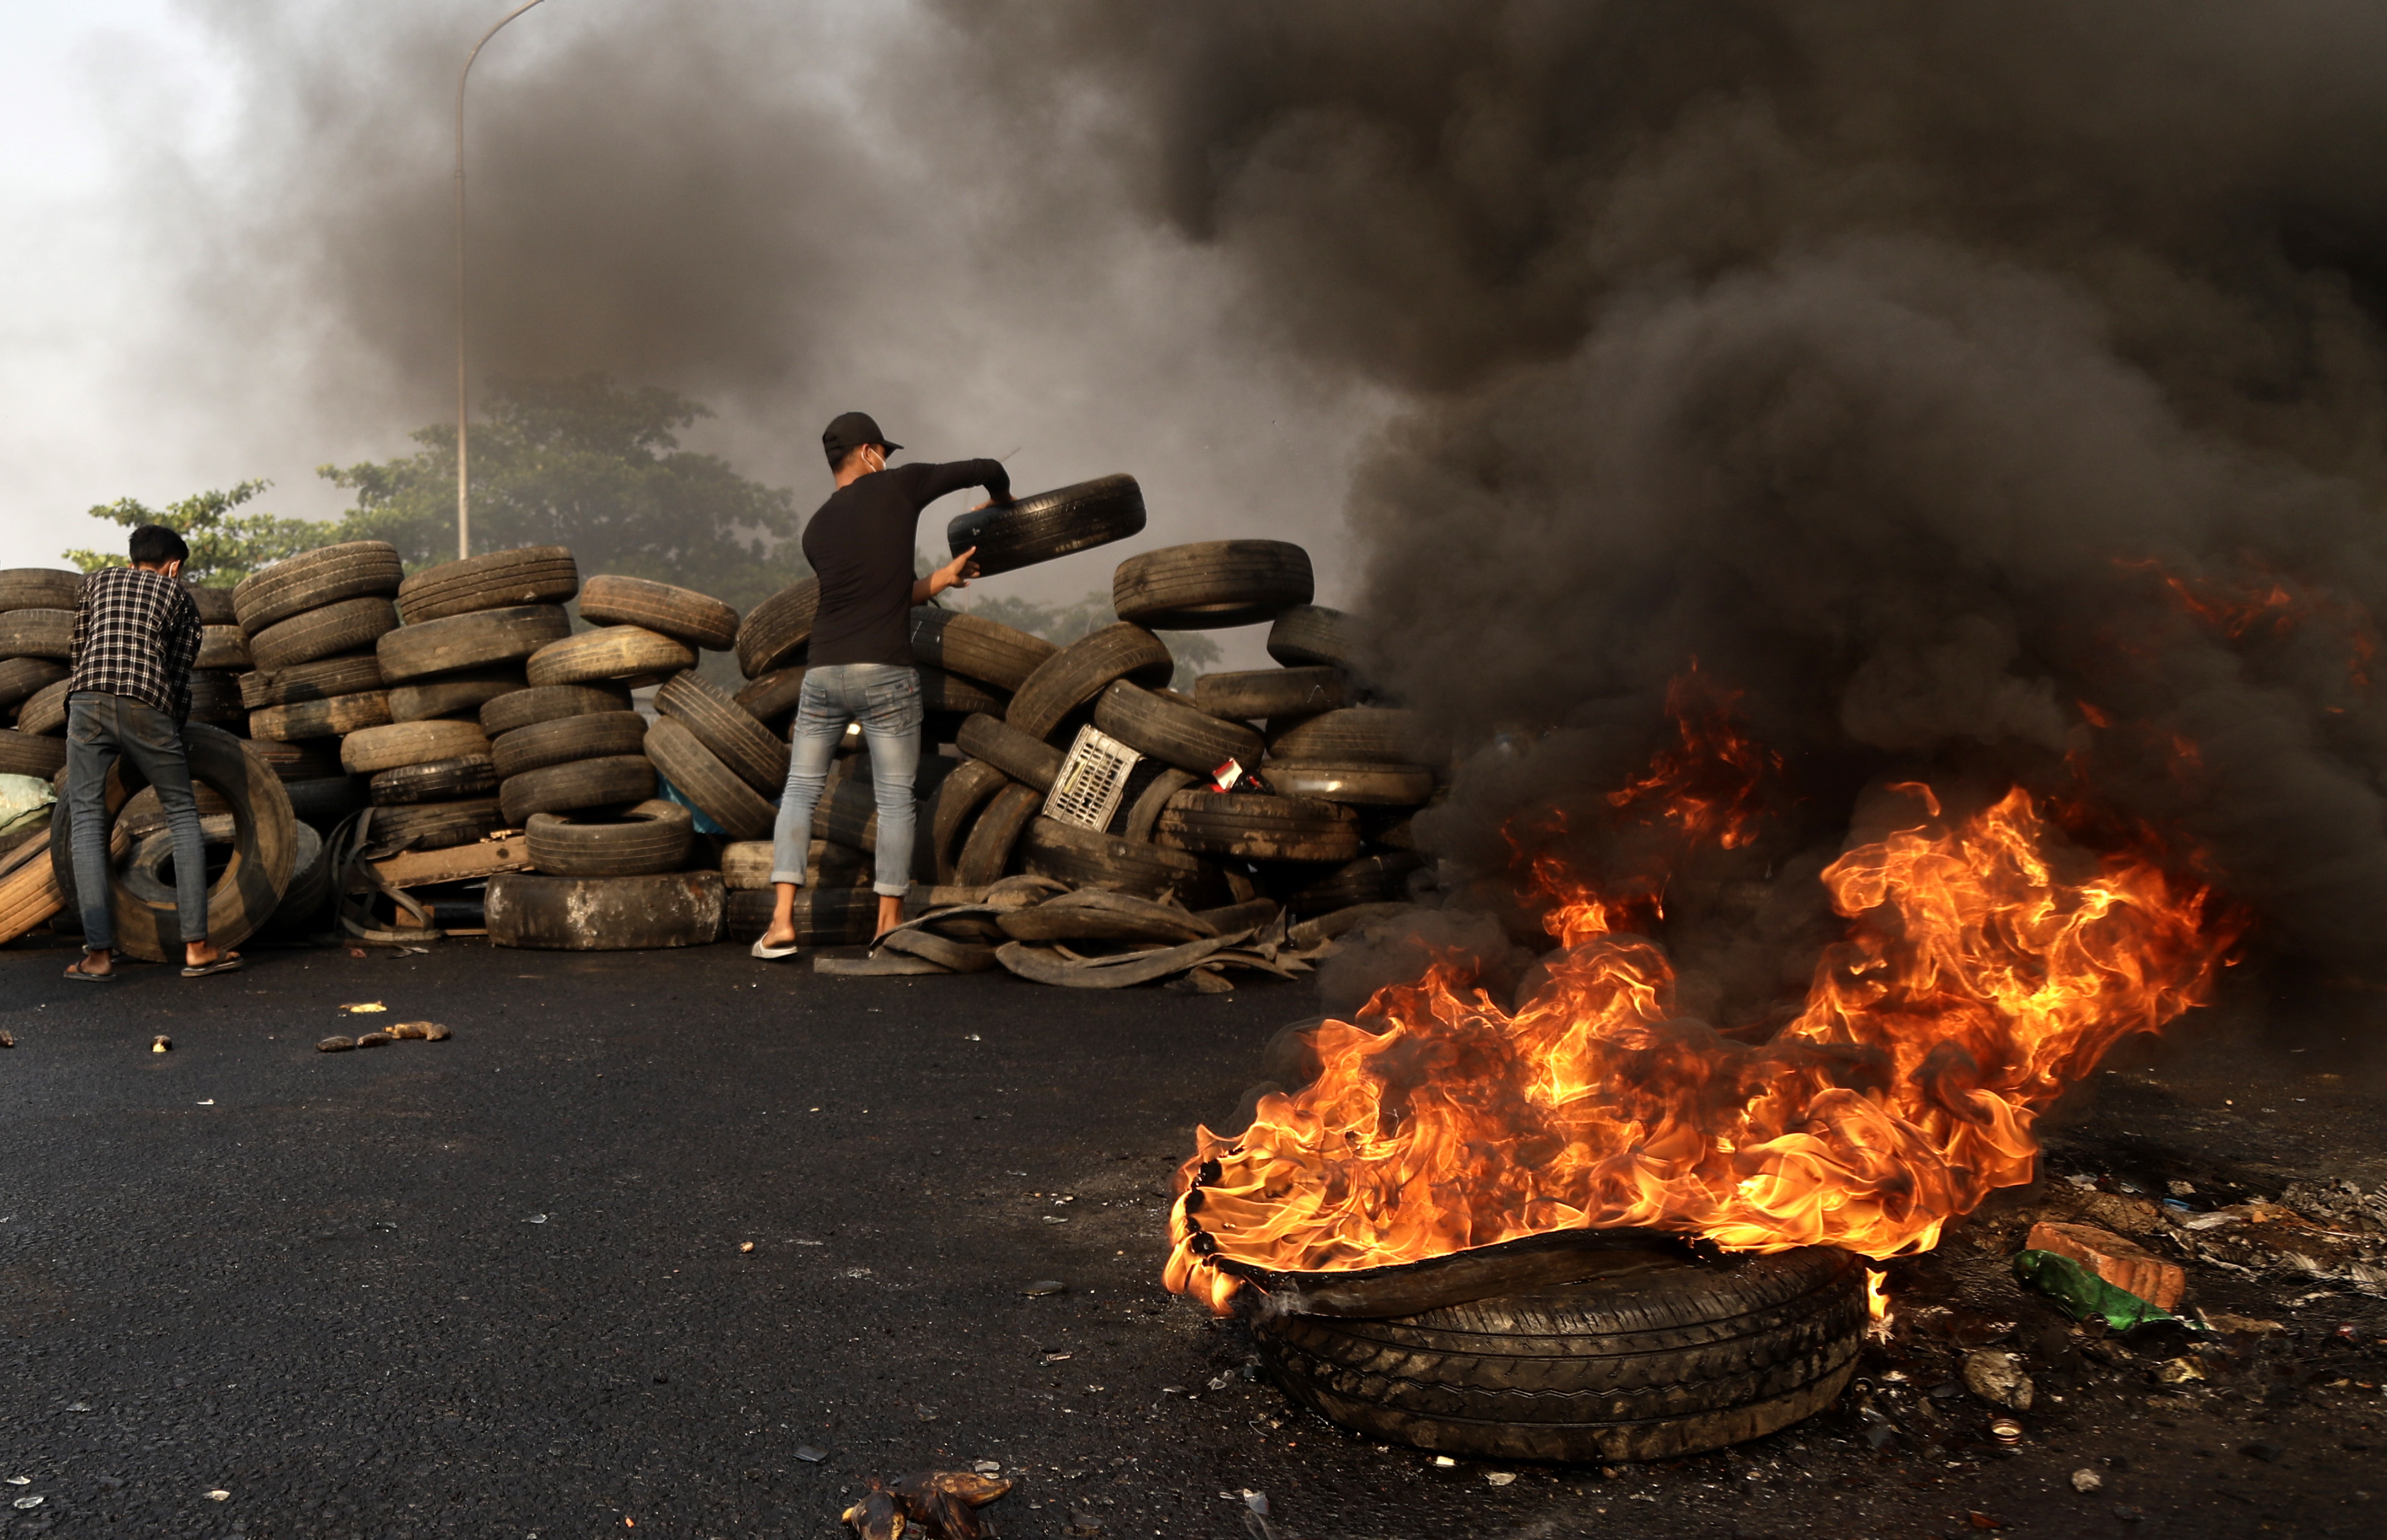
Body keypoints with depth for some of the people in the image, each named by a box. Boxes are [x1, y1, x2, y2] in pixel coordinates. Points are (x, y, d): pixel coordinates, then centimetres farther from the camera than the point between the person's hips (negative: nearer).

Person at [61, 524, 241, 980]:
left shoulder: (100, 580, 27)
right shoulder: (181, 599, 21)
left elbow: (79, 649, 27)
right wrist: (174, 732, 26)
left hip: (88, 699, 1)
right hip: (147, 706, -1)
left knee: (86, 820, 4)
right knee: (183, 816, 8)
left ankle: (98, 953, -7)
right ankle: (196, 947, 1)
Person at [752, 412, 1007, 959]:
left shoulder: (816, 531, 18)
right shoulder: (897, 487, 4)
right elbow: (987, 469, 9)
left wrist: (941, 577, 29)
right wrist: (1001, 501, 31)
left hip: (823, 672, 4)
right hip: (885, 674, -4)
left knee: (800, 791, 12)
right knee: (895, 799, 6)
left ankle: (781, 922, 4)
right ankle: (890, 924, 9)